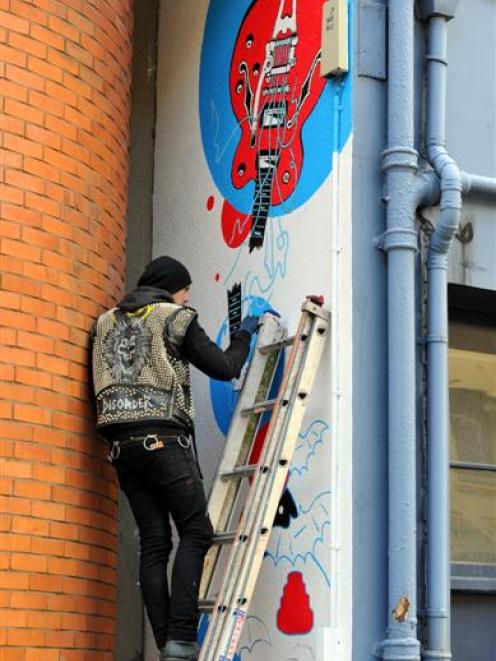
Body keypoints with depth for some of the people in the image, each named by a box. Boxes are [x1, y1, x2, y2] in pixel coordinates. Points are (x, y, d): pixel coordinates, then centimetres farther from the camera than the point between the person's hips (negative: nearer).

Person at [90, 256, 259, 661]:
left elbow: (101, 385, 23)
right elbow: (224, 368, 4)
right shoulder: (175, 318, 3)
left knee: (154, 542, 6)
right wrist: (244, 334, 20)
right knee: (196, 532, -2)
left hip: (121, 443, 6)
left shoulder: (105, 323, 20)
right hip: (163, 440, -6)